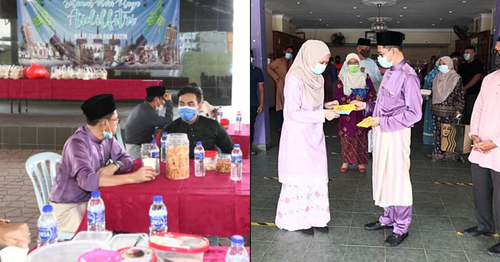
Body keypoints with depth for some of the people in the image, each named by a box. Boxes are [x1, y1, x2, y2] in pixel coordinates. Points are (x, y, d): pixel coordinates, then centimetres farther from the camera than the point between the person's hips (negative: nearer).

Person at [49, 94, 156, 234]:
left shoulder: (107, 138, -1)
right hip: (69, 206, -7)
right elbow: (87, 180, -37)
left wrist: (113, 166, -19)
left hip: (92, 200, 7)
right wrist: (132, 177, -39)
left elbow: (126, 160, 6)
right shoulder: (77, 143, -24)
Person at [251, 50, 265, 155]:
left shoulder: (257, 71, 7)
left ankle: (249, 147, 17)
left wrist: (261, 104, 2)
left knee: (251, 125, 6)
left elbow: (261, 88, 8)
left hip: (253, 104, 1)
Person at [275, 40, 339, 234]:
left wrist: (325, 106, -3)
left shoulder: (316, 77, 3)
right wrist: (323, 115, -21)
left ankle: (314, 216, 25)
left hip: (314, 135, 7)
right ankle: (297, 219, 19)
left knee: (317, 176, 12)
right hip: (298, 136, -7)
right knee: (299, 177, 4)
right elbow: (294, 113, -21)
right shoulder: (295, 79, -20)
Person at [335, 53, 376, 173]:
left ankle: (361, 162, 11)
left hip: (361, 112, 1)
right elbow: (338, 95, -4)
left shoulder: (365, 77, 6)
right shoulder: (342, 77, 3)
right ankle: (346, 161, 11)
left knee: (361, 136, 1)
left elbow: (373, 93, 3)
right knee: (346, 136, -1)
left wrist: (362, 99, -16)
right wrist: (353, 99, -16)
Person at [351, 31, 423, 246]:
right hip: (382, 132, 9)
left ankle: (401, 227, 15)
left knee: (397, 180, 2)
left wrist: (382, 121, -19)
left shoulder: (408, 77, -17)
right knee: (383, 177, 17)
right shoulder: (389, 73, 10)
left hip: (396, 134, -9)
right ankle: (388, 218, 32)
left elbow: (413, 113, -19)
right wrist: (366, 106, 8)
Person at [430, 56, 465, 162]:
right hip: (436, 109, 5)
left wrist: (458, 109, -13)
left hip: (449, 110, -5)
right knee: (437, 132, 4)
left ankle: (450, 153, 4)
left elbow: (460, 95, -8)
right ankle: (438, 153, 9)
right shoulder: (437, 78, 14)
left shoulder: (456, 78, -4)